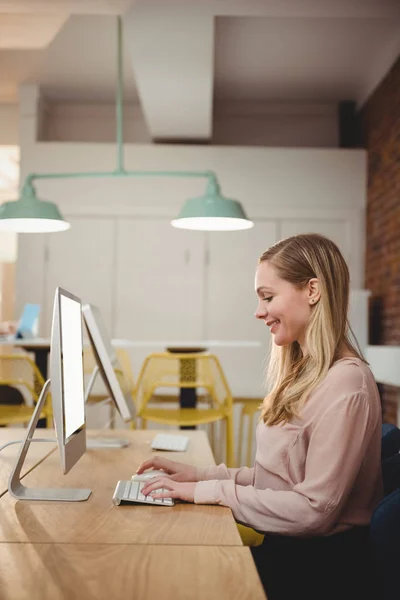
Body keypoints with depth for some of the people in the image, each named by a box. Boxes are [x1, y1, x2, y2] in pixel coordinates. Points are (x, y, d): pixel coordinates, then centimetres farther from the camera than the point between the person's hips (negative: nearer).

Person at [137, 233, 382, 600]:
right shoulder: (303, 372, 9)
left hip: (322, 570, -7)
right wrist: (203, 475, 1)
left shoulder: (345, 385, -20)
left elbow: (314, 509, -21)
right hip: (284, 549, 8)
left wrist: (209, 491, -17)